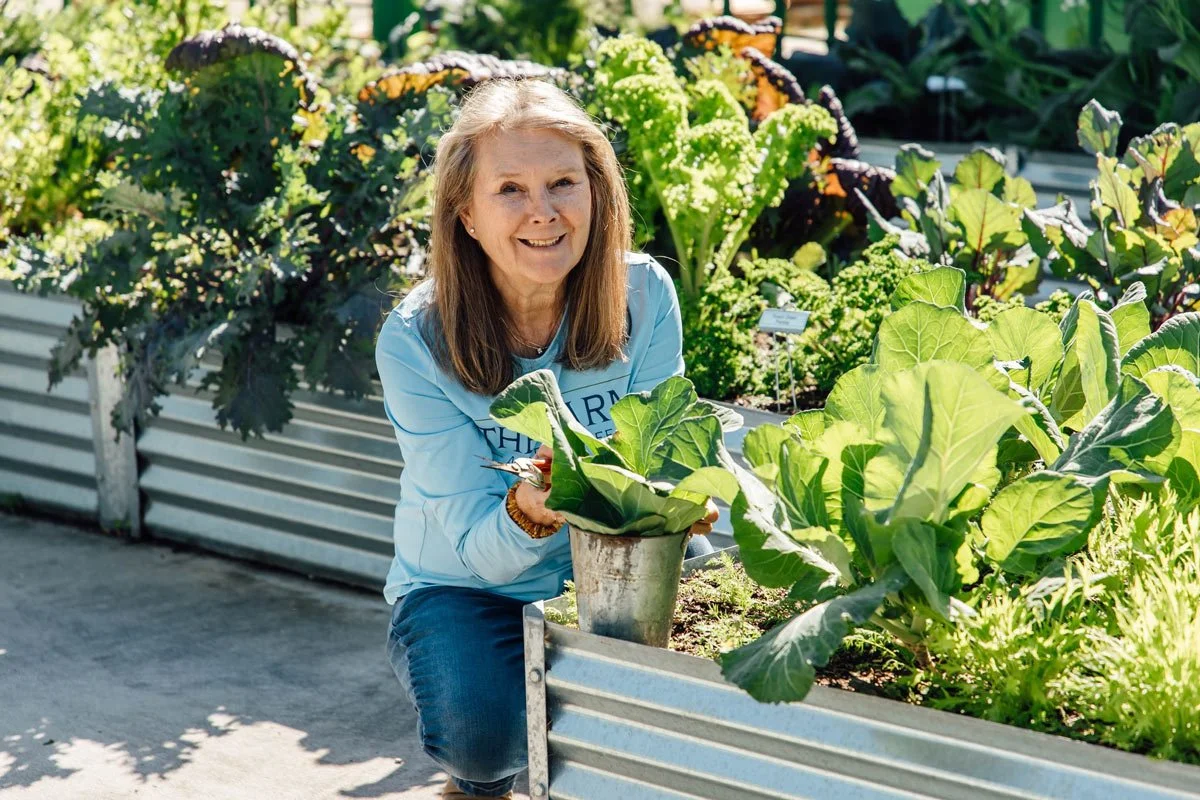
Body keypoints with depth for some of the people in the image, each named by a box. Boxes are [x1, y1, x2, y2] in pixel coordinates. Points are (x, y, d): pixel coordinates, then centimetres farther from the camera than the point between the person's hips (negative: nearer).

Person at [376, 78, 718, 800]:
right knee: (483, 729, -32)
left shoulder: (645, 295, -13)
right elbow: (481, 550, -20)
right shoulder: (416, 341, -20)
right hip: (464, 588, -2)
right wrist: (526, 513, -45)